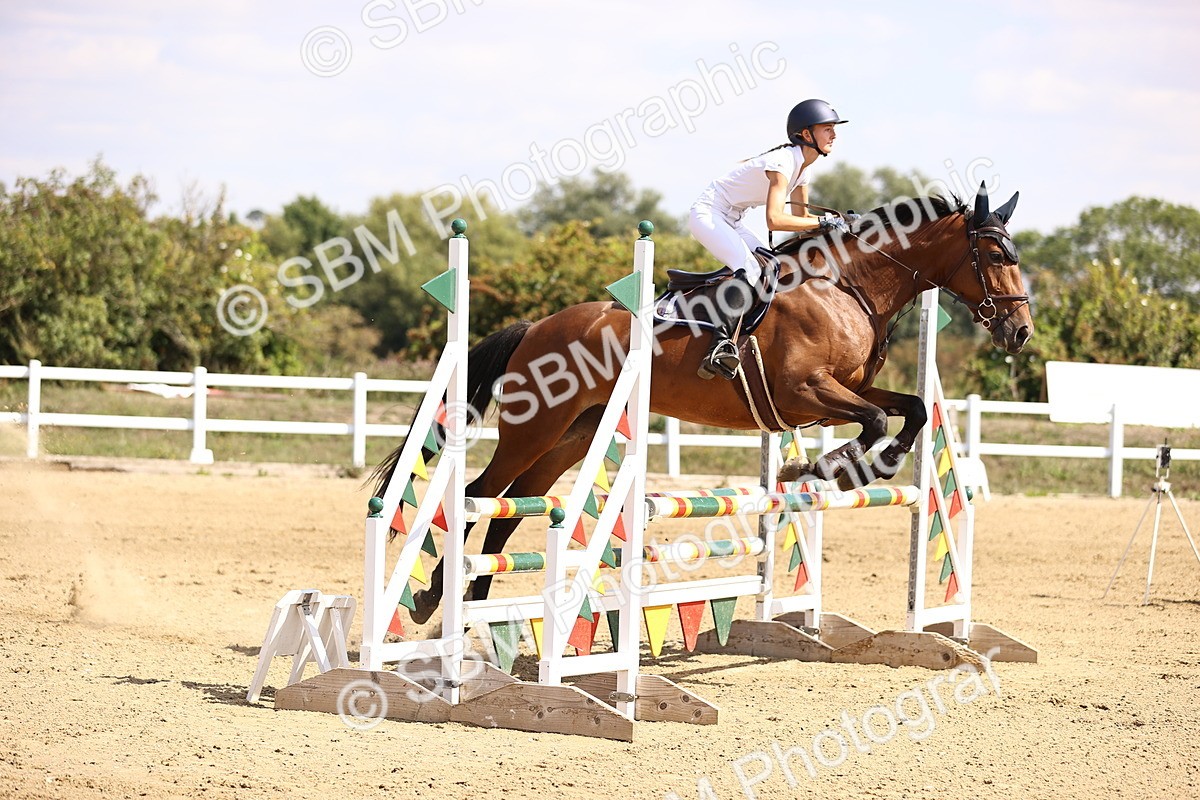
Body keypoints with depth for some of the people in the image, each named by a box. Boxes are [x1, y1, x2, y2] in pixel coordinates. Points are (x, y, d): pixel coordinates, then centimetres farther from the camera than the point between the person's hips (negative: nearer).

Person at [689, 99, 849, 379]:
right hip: (707, 215, -10)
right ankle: (721, 348, -37)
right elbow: (775, 220, -36)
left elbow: (800, 219, 12)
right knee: (749, 270, -27)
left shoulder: (803, 167, 5)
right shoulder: (783, 162, -24)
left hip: (729, 222, 10)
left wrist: (841, 221, -2)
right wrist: (823, 221, -31)